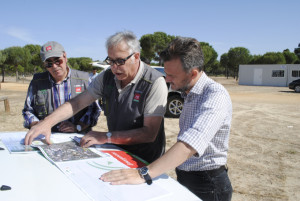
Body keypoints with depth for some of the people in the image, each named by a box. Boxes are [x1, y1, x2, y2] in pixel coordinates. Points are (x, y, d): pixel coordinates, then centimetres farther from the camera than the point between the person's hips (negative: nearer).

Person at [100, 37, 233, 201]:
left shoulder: (216, 95, -23)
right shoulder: (189, 94, 5)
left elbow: (191, 143, -36)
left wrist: (144, 174, -40)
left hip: (207, 187, -7)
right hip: (184, 179, 7)